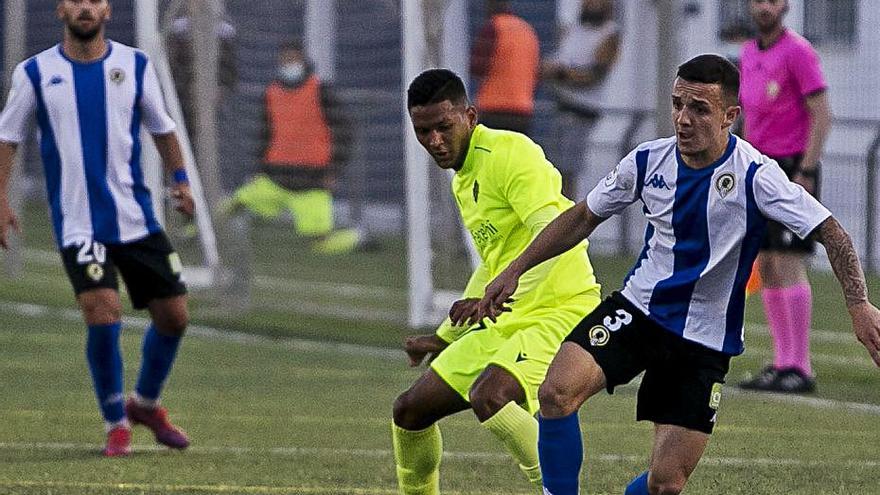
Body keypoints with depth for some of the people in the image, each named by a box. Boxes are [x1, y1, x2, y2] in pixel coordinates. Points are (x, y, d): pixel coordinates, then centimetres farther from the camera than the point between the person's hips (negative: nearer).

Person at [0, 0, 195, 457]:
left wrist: (179, 179, 3)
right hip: (78, 225, -3)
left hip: (137, 217, 3)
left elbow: (161, 127, 15)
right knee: (103, 313, -19)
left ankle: (145, 403, 31)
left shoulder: (134, 65, 3)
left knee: (173, 316, 4)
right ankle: (116, 424, 0)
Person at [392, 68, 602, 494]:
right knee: (410, 411, 9)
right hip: (505, 325, 10)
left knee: (488, 396, -35)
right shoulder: (463, 180, 16)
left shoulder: (509, 154, -14)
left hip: (559, 311, -10)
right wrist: (444, 338, 33)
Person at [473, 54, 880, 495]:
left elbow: (830, 233, -16)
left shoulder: (755, 175, -15)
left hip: (706, 340, -2)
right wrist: (515, 270, 11)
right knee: (557, 393, -25)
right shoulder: (648, 161, -3)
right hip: (637, 309, 3)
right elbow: (583, 218, 12)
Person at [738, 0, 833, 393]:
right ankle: (782, 364, 10)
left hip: (794, 170, -8)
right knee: (767, 268, 6)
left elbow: (822, 116, -14)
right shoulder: (749, 55, 15)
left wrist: (805, 174, -19)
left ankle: (800, 368, -11)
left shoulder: (798, 52, -10)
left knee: (787, 265, -13)